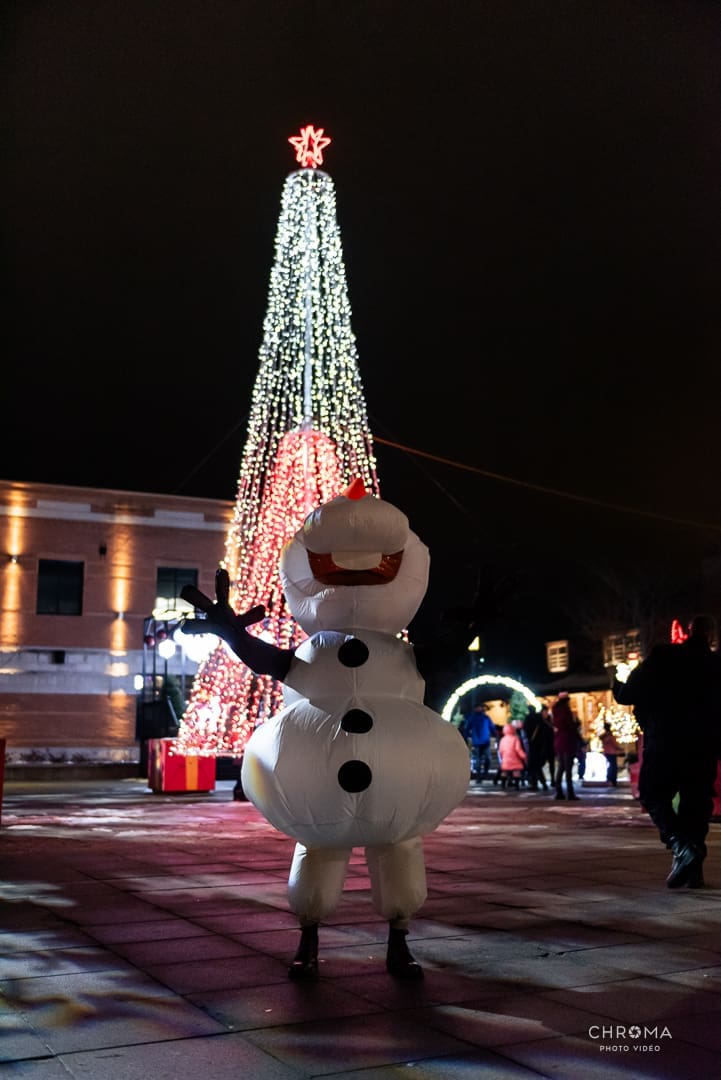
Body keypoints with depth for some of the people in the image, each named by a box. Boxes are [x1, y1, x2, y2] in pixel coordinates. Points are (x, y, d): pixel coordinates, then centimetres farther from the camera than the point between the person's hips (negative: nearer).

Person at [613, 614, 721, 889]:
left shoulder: (662, 657, -6)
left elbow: (627, 695, -5)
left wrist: (617, 685, 16)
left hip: (664, 745, -3)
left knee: (653, 795, 11)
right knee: (696, 804, 13)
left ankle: (681, 845, -11)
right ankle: (694, 868, 9)